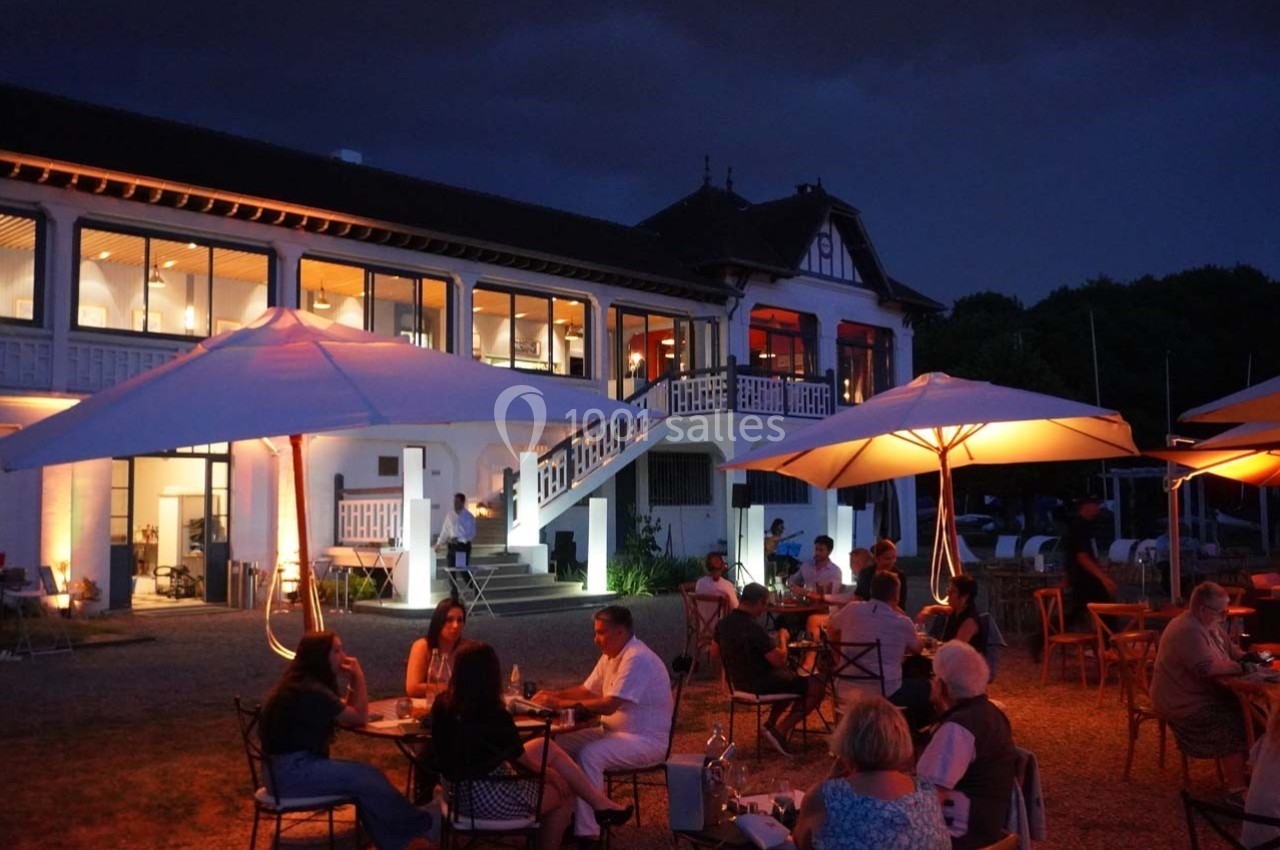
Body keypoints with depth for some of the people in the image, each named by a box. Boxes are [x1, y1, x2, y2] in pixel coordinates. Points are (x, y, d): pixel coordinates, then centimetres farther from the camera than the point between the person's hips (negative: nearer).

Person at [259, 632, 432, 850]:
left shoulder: (305, 683, 11)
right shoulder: (311, 690, -20)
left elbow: (348, 711, 16)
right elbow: (360, 718, -10)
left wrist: (353, 680, 6)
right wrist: (359, 677, -6)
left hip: (295, 764, 9)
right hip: (290, 772, -9)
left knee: (370, 775, -5)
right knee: (367, 779, -13)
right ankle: (418, 826, 3)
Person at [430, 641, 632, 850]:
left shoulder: (442, 704, -6)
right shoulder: (496, 716, -25)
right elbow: (523, 761, -8)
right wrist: (550, 773, 12)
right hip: (490, 799, -8)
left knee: (547, 748, 18)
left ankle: (600, 803, 26)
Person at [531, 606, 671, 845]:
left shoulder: (637, 659, -23)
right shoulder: (611, 655, 8)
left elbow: (609, 706, -29)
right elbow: (586, 691, 15)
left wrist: (562, 704, -24)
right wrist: (554, 695, -3)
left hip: (646, 741, -10)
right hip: (615, 732, 10)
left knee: (588, 755, -31)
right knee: (561, 744, -2)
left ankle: (586, 831, -25)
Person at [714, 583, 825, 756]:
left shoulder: (723, 623, -2)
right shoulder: (754, 628, -27)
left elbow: (716, 650, 16)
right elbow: (779, 660, -25)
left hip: (739, 682, 9)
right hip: (762, 684, -9)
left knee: (793, 679, 29)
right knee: (816, 686, -3)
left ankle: (771, 723, 20)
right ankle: (780, 730, -3)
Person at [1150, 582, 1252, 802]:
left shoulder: (1209, 625, 9)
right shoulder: (1188, 631, -25)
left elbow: (1229, 649, 21)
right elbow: (1207, 667, -35)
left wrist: (1245, 657, -1)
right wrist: (1238, 667, -20)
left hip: (1201, 695, 11)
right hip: (1184, 706, -11)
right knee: (1235, 723, -19)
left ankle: (1239, 768, 15)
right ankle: (1236, 789, -9)